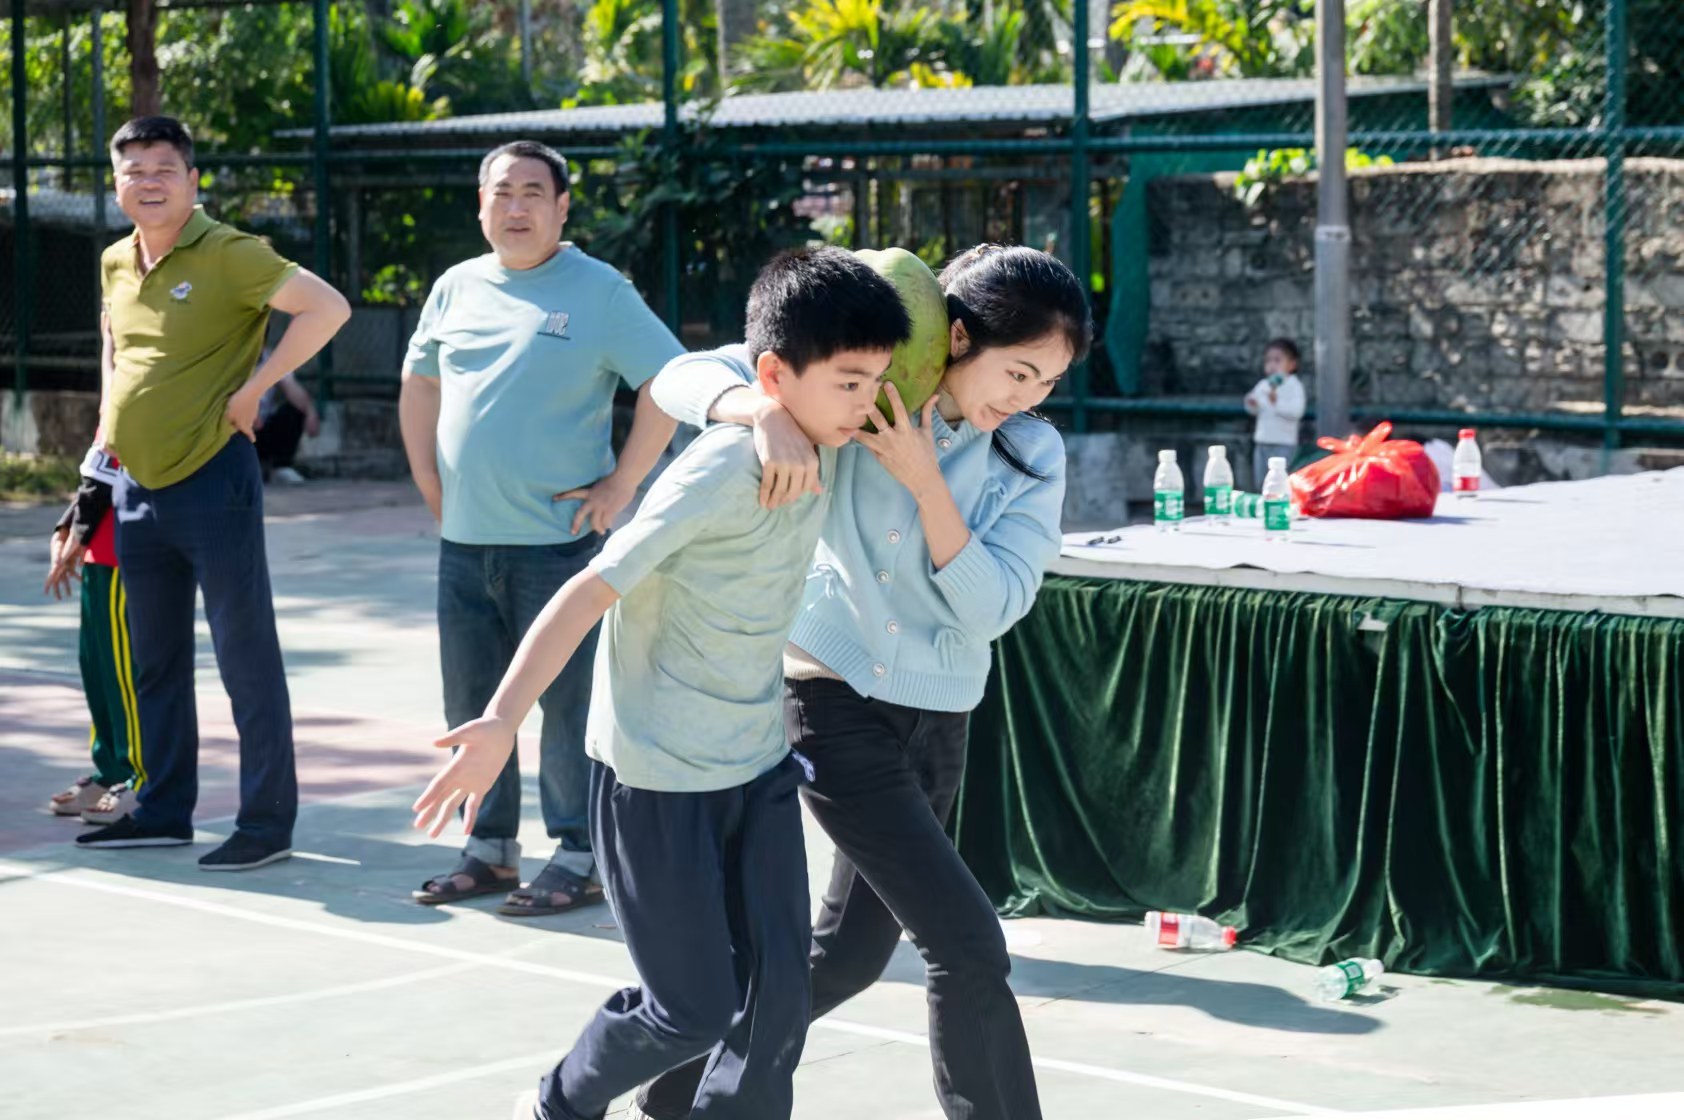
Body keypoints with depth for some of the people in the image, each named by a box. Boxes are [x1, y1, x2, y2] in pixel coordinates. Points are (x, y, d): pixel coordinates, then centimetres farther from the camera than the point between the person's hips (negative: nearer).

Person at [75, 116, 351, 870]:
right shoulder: (116, 265, 10)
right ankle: (163, 812, 26)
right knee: (154, 663, 15)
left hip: (211, 482, -8)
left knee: (246, 658, -3)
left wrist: (252, 389, -19)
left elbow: (327, 307, -21)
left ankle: (268, 822, 3)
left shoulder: (227, 255, -12)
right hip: (137, 488, 8)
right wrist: (112, 410, 15)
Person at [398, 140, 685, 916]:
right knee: (471, 705, 11)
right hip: (465, 540, 6)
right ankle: (489, 851, 23)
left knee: (566, 702, -2)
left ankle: (577, 859, 8)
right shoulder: (457, 288, 11)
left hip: (558, 539, -6)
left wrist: (620, 487, -11)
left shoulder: (598, 291, -6)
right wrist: (433, 487, 14)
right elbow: (419, 388, 23)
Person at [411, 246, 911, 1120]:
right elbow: (589, 593, -26)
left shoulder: (823, 447, -1)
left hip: (759, 764, 7)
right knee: (693, 1008, 1)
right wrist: (501, 724, -34)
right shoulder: (721, 475, -25)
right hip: (658, 775, -7)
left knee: (778, 992, 2)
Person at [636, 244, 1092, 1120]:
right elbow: (683, 380, -14)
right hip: (833, 698, -5)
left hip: (934, 720, 5)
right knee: (967, 948, -12)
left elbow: (990, 606, -12)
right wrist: (768, 414, -35)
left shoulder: (1033, 458, -3)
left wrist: (925, 481, -23)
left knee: (848, 956, 15)